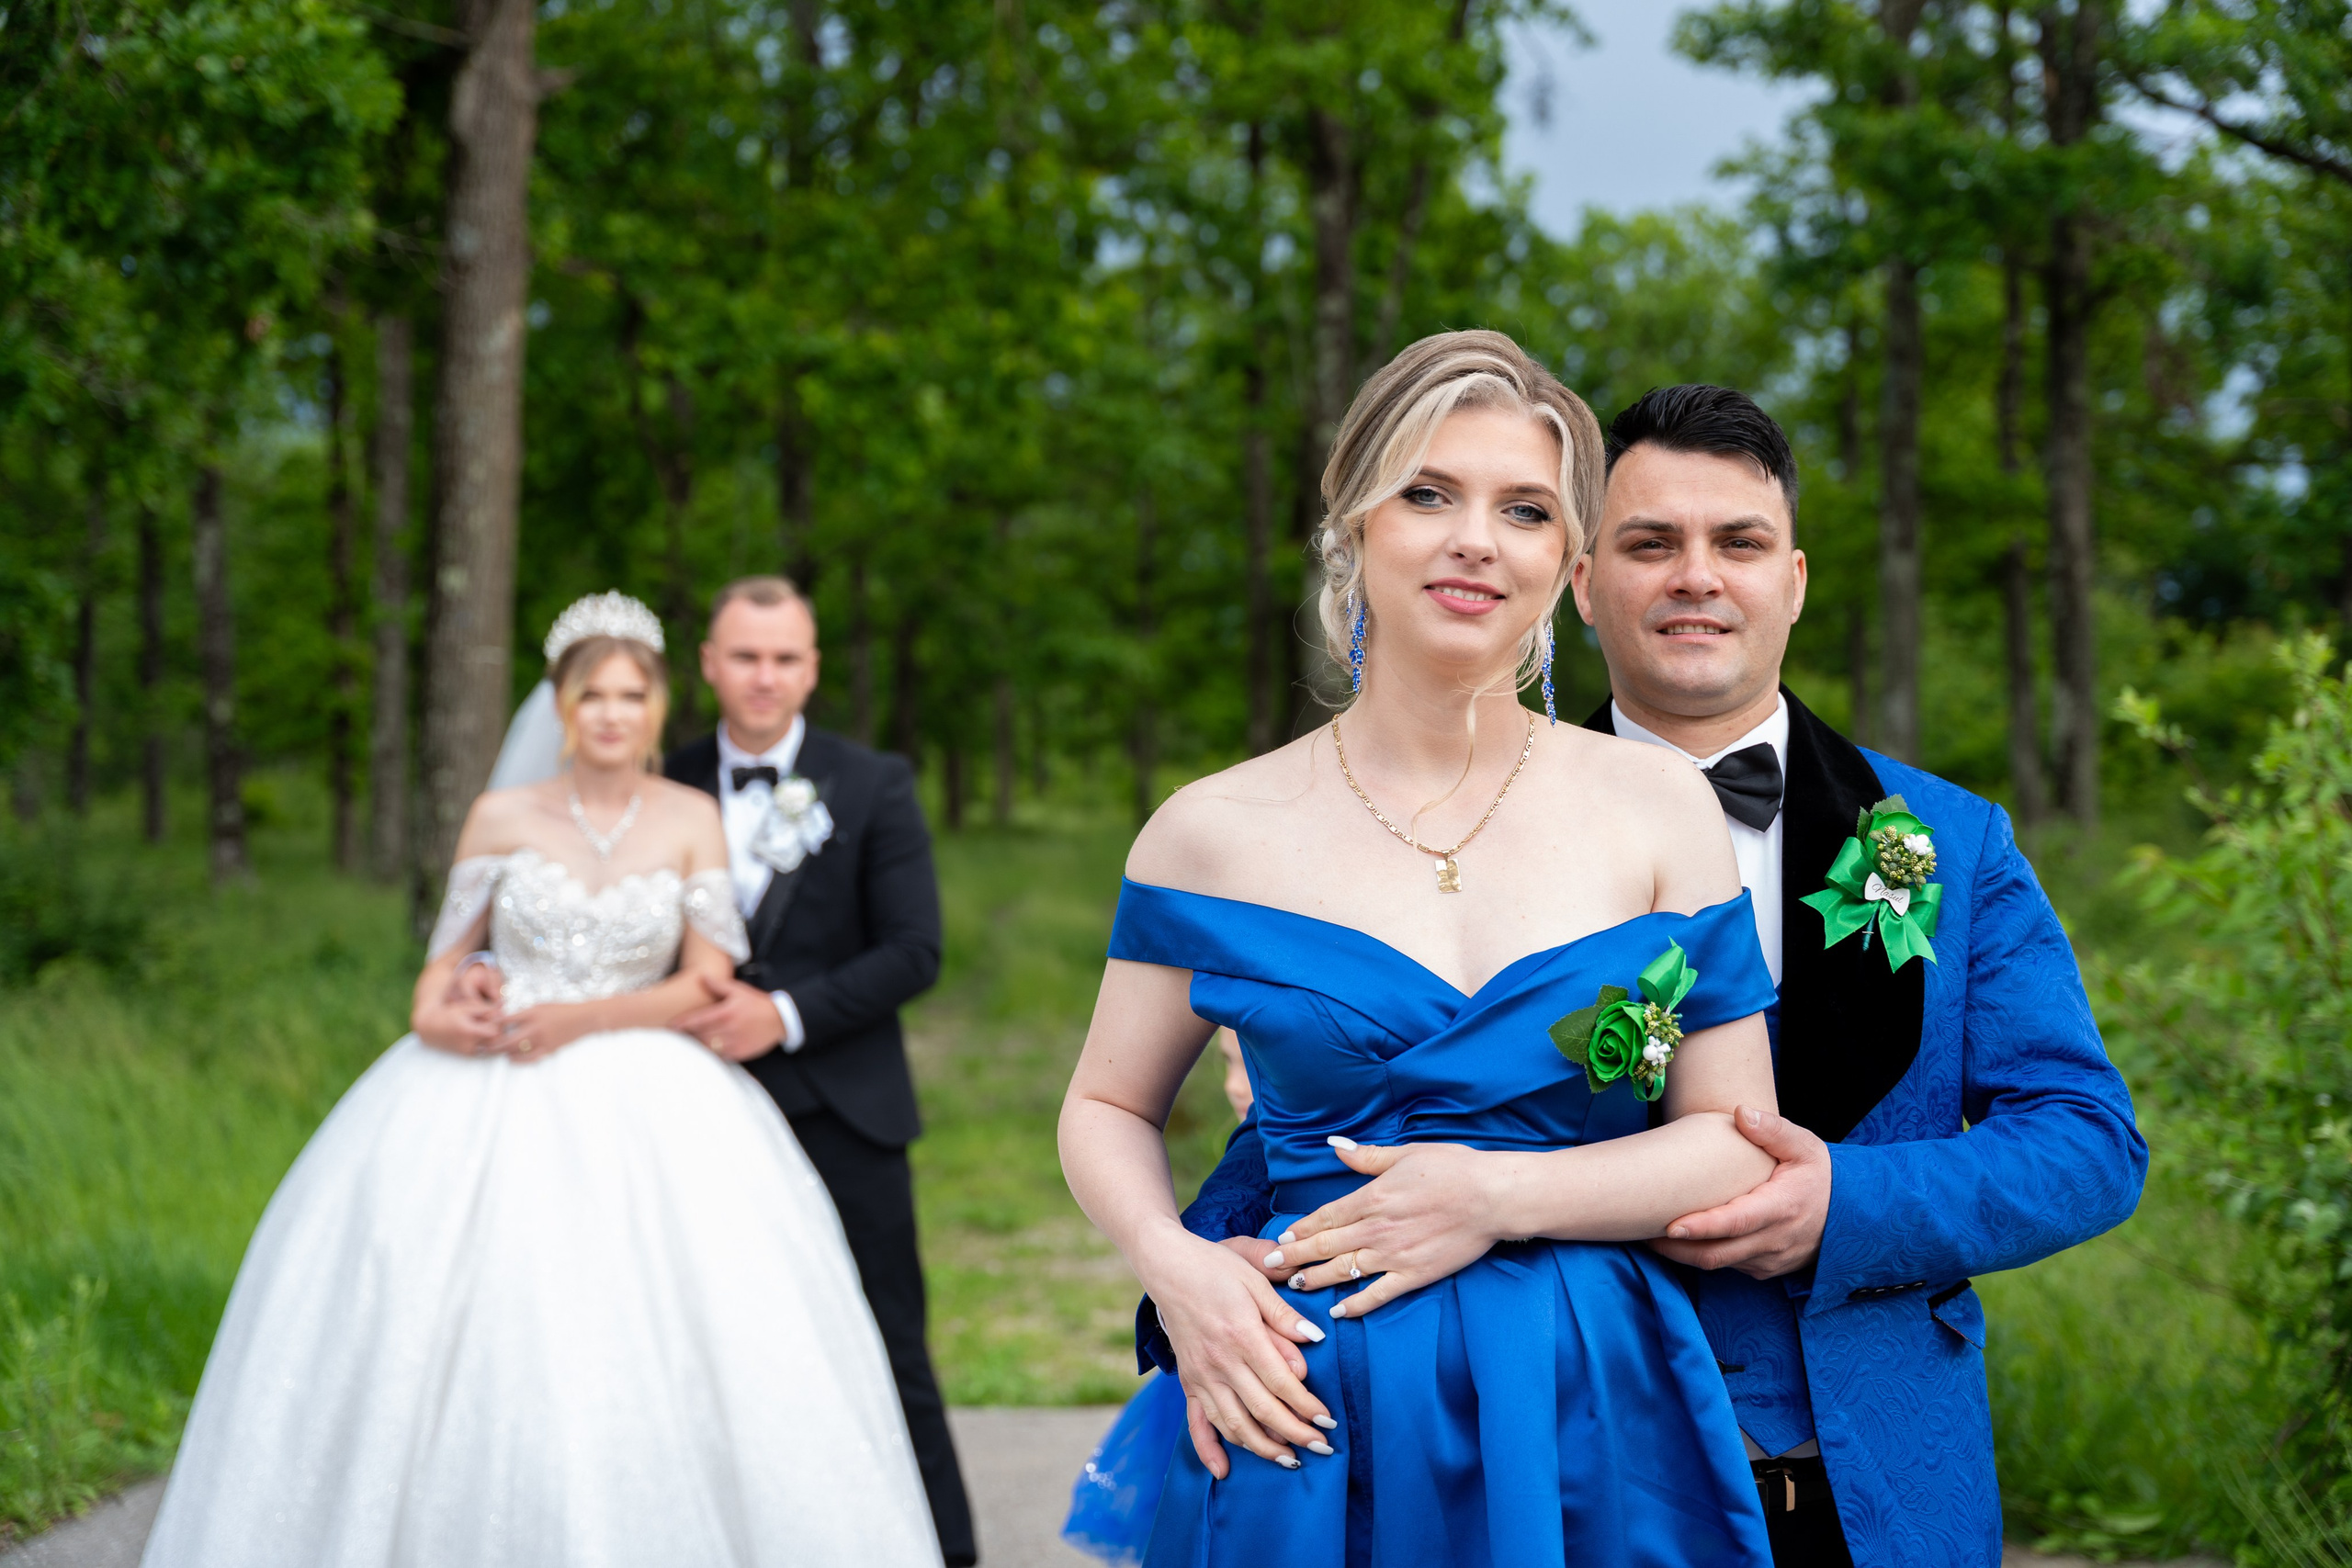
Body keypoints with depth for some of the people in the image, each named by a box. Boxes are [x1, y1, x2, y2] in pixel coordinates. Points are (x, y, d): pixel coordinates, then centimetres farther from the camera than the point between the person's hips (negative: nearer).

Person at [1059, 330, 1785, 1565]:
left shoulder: (1658, 808, 0)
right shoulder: (1217, 833, -1)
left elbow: (1740, 1143, 0)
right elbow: (1108, 1108, 9)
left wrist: (1498, 1196, -13)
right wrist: (1172, 1266, -10)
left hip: (1598, 1428, 1)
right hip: (1313, 1429, 0)